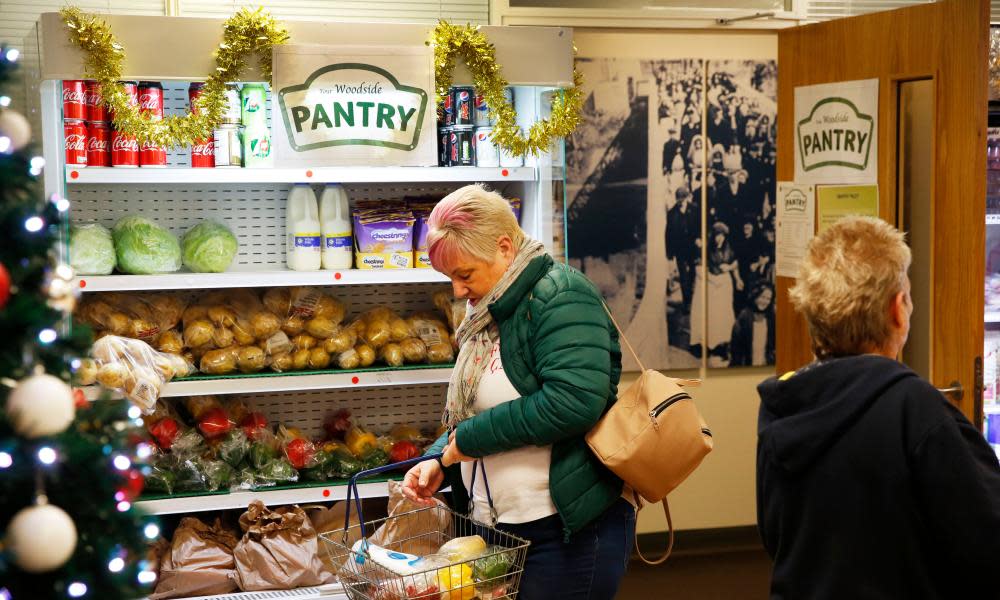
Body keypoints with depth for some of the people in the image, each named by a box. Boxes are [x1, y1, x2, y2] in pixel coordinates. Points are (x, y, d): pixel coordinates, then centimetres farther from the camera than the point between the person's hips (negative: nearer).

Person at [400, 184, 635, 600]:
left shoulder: (558, 295, -14)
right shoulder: (489, 315, 12)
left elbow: (574, 401, -28)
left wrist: (466, 440, -19)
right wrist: (438, 461, 0)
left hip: (569, 534, -8)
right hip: (499, 529, 8)